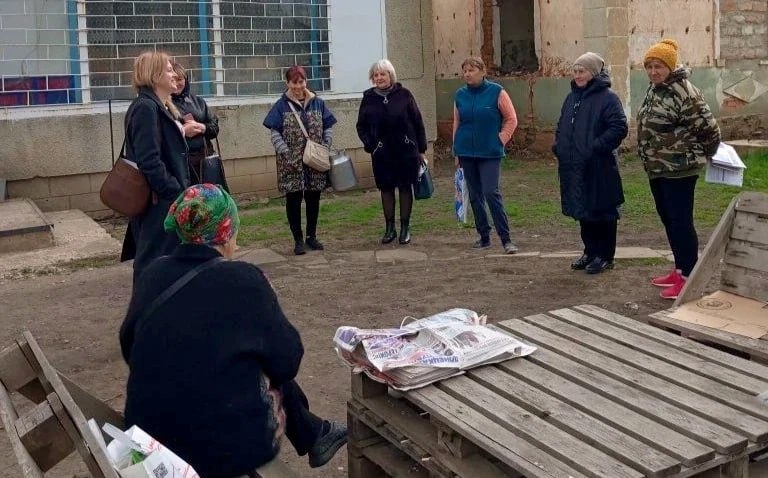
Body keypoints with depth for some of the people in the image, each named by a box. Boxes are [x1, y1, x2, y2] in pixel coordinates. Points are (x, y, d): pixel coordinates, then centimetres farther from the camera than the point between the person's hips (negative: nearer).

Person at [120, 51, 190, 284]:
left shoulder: (160, 107, 15)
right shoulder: (145, 108, -17)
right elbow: (149, 160, -23)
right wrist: (176, 192, -21)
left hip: (167, 198, 10)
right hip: (159, 201, -10)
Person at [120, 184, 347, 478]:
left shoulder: (154, 273, 0)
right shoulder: (243, 279, -15)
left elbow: (128, 347, 14)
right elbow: (287, 359, -5)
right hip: (226, 445, -5)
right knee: (276, 370, 22)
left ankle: (313, 436, 41)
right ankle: (313, 437, 42)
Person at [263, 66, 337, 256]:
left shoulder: (317, 103, 6)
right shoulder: (282, 106, -2)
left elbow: (328, 128, 10)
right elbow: (274, 133, -4)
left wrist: (325, 147, -5)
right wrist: (286, 153, -14)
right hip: (292, 162, -2)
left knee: (313, 198, 9)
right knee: (293, 199, 2)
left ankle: (312, 236, 24)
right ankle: (298, 240, 13)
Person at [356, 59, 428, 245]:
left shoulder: (403, 95, -2)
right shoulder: (368, 98, 3)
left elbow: (417, 122, 2)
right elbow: (361, 126, 9)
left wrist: (421, 149, 2)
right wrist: (369, 144, -8)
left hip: (406, 150, -2)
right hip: (381, 153, 2)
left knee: (405, 188, 5)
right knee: (386, 189, 8)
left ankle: (405, 228, 16)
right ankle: (390, 228, 20)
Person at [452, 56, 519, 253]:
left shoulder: (496, 92, -6)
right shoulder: (460, 95, 5)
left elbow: (511, 119, -1)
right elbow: (457, 123, 12)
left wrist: (500, 141, -5)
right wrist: (457, 151, 11)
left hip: (490, 153, -4)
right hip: (466, 153, 4)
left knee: (491, 193, -13)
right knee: (475, 196, 8)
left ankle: (506, 239, -7)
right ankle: (484, 237, 19)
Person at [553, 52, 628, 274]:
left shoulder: (608, 98, -10)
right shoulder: (572, 97, 13)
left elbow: (619, 128, -17)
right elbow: (562, 126, 22)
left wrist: (597, 147, -22)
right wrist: (558, 146, 7)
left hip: (599, 168, -7)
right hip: (573, 167, 7)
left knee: (602, 212, 3)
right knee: (582, 212, 14)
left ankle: (604, 256, 13)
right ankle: (590, 252, 27)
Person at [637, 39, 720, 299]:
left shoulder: (684, 93, -19)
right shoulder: (654, 89, 9)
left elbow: (708, 127, -17)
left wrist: (702, 154, -2)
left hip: (679, 169, -9)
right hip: (657, 168, 9)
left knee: (681, 221, -5)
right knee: (667, 219, 16)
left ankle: (689, 277, 3)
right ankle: (679, 269, 28)